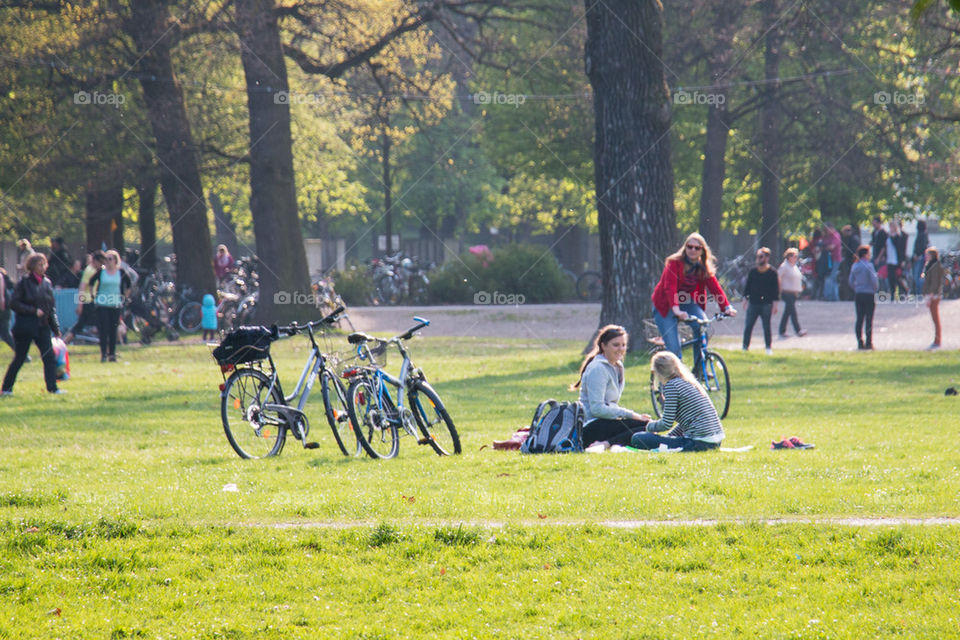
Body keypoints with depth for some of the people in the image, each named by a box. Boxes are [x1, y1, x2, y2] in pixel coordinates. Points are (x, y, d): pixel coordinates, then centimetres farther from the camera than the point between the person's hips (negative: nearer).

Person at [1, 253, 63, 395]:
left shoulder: (47, 284, 8)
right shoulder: (24, 282, -7)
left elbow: (51, 308, 14)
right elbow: (14, 303, -11)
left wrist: (56, 328, 10)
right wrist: (33, 311, -17)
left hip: (42, 326, 5)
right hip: (25, 327, -5)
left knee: (49, 357, -6)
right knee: (19, 358, 3)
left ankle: (52, 387, -4)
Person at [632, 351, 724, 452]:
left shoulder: (671, 385, -9)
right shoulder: (691, 382, 17)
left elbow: (666, 424, -10)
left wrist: (649, 425, 10)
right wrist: (668, 437, 21)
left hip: (699, 443, -9)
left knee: (637, 439, -11)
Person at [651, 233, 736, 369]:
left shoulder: (704, 268, -3)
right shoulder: (675, 263, -19)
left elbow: (715, 287, -12)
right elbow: (670, 288, -32)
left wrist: (727, 307, -28)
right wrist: (676, 310, -47)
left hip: (687, 303, 4)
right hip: (665, 306, -4)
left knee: (702, 324, -24)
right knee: (674, 348, -16)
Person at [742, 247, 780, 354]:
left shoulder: (772, 273, 1)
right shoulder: (752, 272, 9)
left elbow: (776, 289, 1)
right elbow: (747, 286, 14)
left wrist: (774, 303, -5)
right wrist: (745, 298, 5)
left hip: (766, 304, -3)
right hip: (753, 303, 3)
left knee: (766, 326, 1)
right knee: (748, 326, -1)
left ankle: (769, 347, 10)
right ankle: (745, 347, 4)